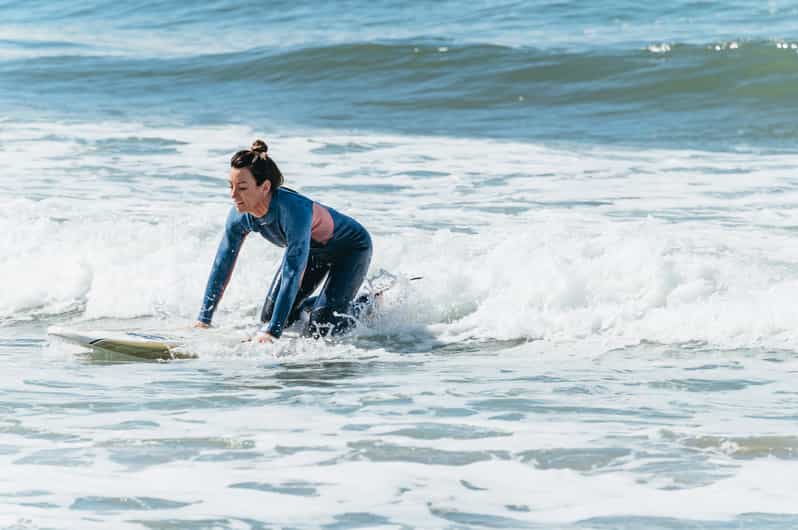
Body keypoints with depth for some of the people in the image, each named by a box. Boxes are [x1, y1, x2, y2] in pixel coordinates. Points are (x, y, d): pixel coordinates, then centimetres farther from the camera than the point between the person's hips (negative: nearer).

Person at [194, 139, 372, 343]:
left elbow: (293, 273, -42)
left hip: (350, 248, -7)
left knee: (319, 331, -15)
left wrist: (271, 332, -43)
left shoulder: (295, 210, -42)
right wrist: (204, 319, -11)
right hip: (312, 250, 7)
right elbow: (222, 263, -11)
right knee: (269, 317, 3)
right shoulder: (241, 215, -22)